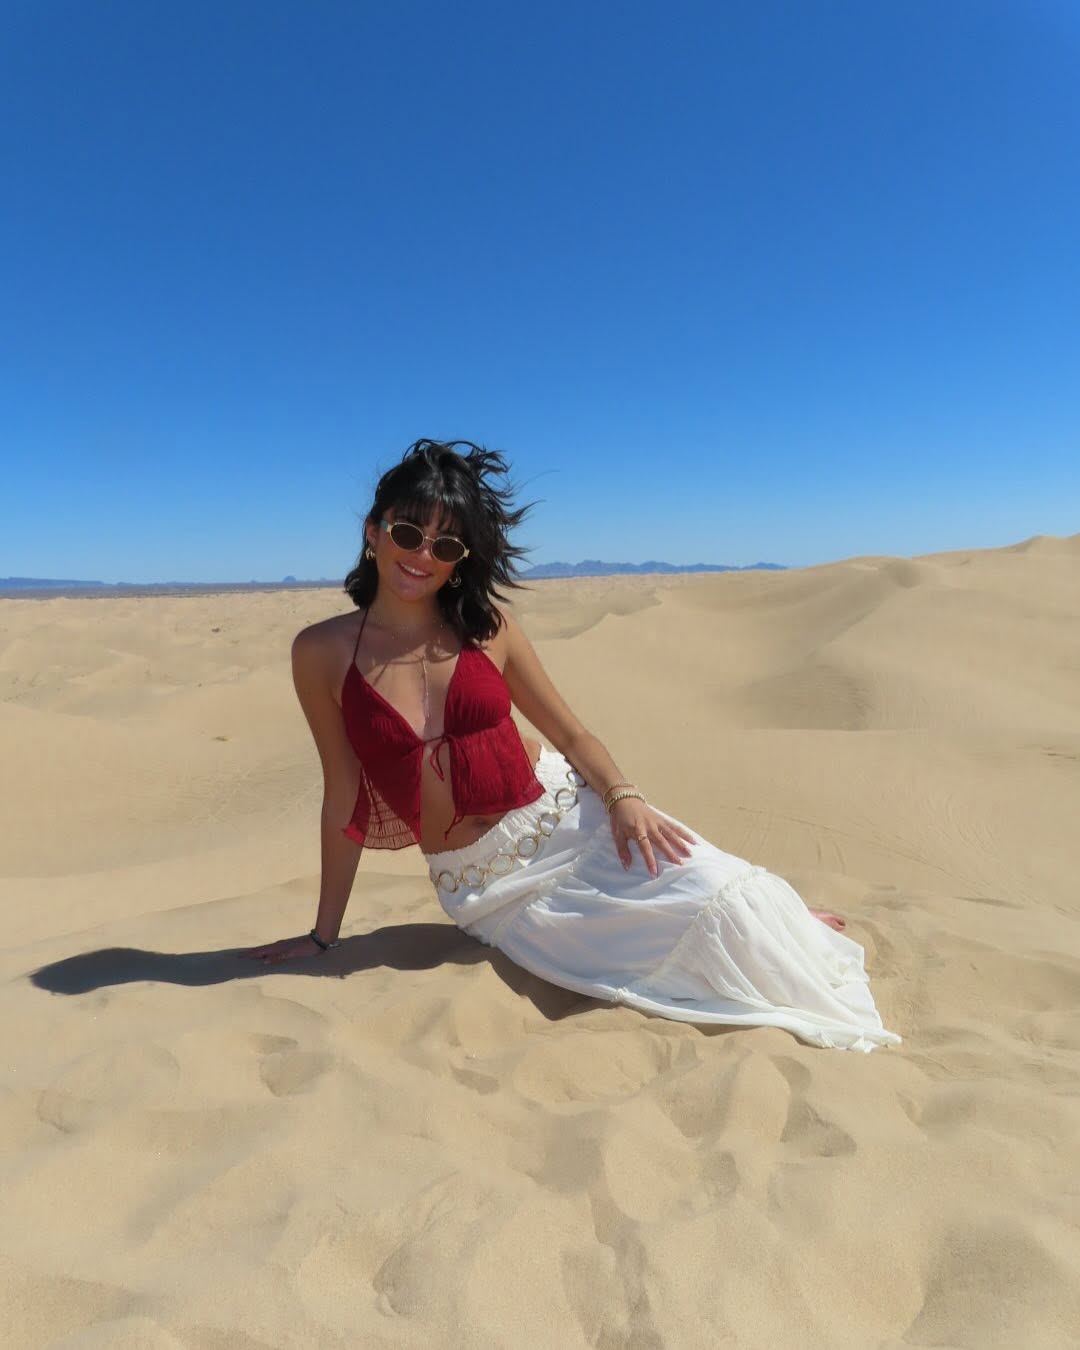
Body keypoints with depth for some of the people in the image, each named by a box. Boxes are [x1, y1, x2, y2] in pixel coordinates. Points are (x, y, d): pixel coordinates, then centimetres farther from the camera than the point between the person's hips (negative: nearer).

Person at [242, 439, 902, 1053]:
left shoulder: (489, 626, -2)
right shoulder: (323, 652, -5)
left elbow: (570, 732, 2)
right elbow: (344, 796, 0)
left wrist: (624, 796, -18)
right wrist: (324, 935, 5)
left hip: (568, 815, 1)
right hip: (486, 888, -1)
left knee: (712, 893, -20)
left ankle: (784, 928, 16)